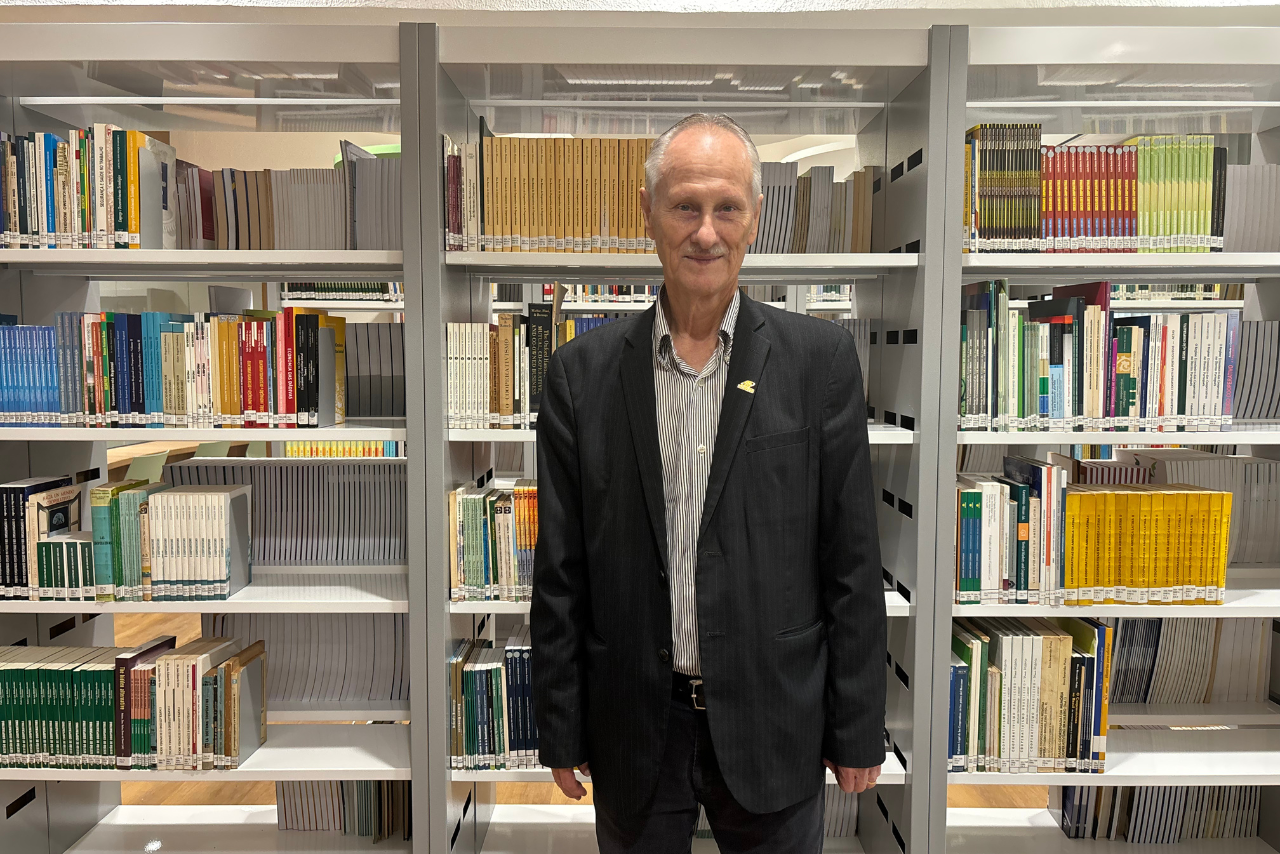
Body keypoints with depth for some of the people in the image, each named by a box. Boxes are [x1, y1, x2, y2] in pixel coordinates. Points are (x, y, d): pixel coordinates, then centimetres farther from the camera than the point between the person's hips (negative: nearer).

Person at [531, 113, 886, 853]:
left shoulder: (820, 359, -5)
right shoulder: (584, 372, -2)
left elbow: (851, 562, -4)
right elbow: (561, 573, 1)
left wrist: (858, 729, -2)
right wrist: (560, 730, 3)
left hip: (771, 727, -1)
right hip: (633, 729, 1)